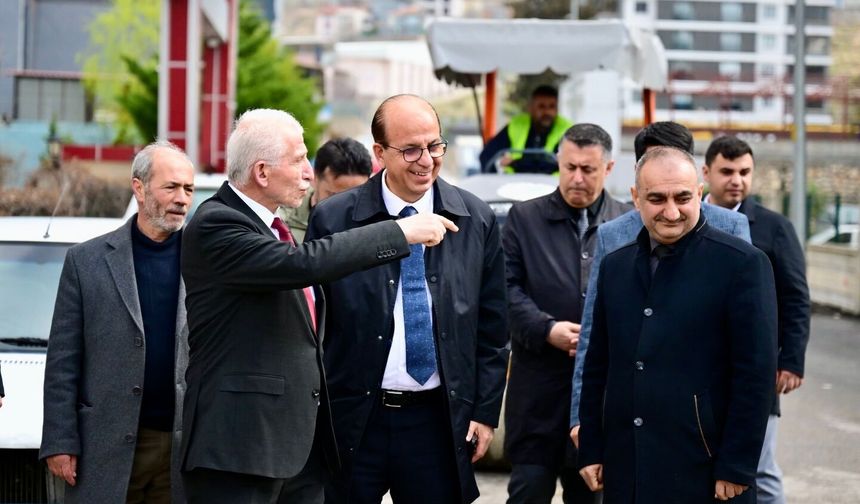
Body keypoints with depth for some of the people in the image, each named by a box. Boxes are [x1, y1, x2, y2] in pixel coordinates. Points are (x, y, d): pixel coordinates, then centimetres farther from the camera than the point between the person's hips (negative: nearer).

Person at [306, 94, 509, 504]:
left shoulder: (478, 221, 4)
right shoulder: (332, 220, -3)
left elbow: (491, 330, 9)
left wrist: (485, 412, 5)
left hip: (438, 422, 2)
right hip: (351, 422, -1)